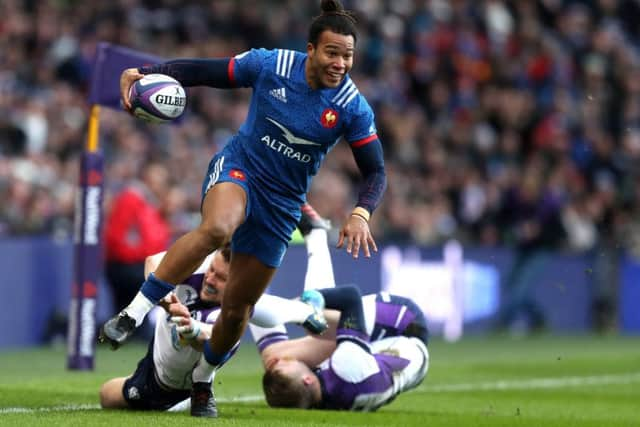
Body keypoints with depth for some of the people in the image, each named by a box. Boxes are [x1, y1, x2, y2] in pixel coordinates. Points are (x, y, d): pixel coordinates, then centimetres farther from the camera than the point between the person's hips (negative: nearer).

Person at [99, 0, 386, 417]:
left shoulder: (354, 108, -11)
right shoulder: (270, 65, -13)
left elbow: (375, 171, -7)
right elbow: (202, 71, -5)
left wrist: (361, 215, -26)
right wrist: (145, 72, -18)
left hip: (282, 204, 2)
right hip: (239, 168, -2)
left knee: (238, 307, 4)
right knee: (217, 227, -39)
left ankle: (203, 382, 33)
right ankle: (134, 312, -31)